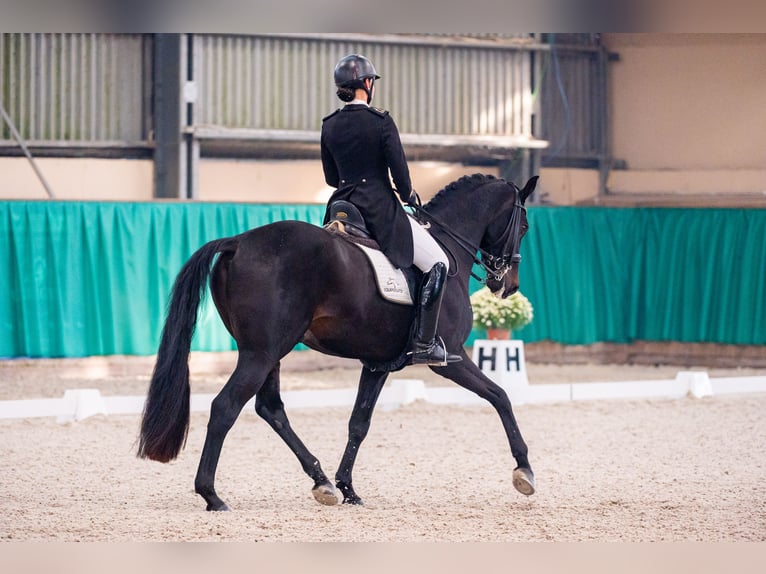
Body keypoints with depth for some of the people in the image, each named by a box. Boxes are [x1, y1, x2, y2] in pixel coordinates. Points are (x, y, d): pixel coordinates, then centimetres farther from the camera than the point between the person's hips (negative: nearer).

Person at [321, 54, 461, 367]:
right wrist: (409, 196, 7)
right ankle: (423, 344, -5)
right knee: (438, 264, 2)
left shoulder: (329, 126, 5)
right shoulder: (381, 121, -12)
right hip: (380, 209, -6)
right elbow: (399, 170, -12)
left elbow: (330, 177, 11)